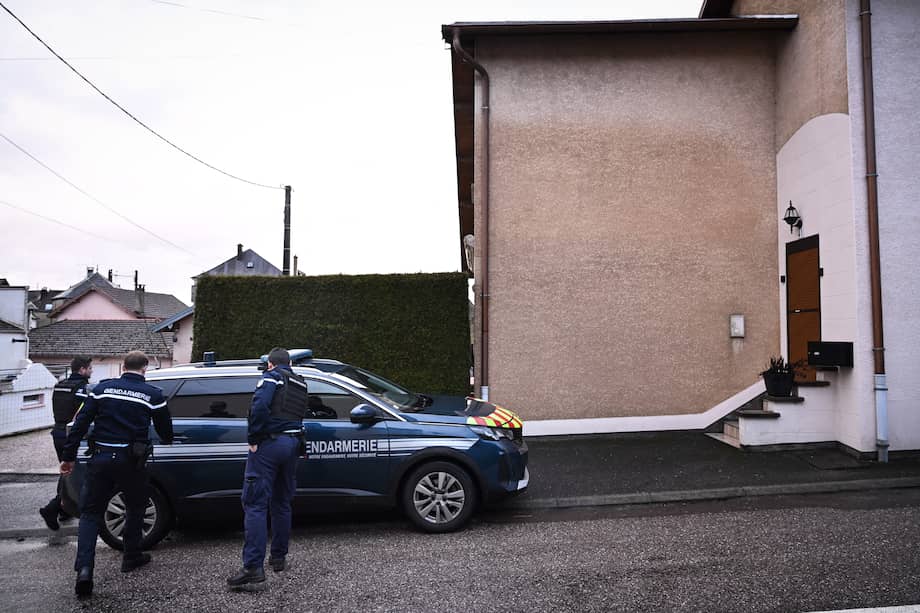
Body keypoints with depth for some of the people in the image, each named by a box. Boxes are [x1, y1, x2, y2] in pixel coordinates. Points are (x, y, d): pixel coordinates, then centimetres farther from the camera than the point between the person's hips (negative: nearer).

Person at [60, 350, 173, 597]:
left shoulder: (103, 388, 3)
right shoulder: (153, 394, -1)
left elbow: (81, 423, 1)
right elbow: (165, 430, 7)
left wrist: (68, 456, 6)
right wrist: (168, 445, 29)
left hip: (101, 458, 1)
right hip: (131, 461, -1)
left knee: (90, 512, 9)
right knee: (135, 508, 21)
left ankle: (84, 568, -5)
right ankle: (131, 557, 29)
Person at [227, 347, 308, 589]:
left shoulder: (271, 377, -3)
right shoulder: (301, 383, 21)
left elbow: (259, 406, -18)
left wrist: (253, 439, -13)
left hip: (269, 443, -7)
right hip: (293, 443, 7)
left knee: (255, 504, -7)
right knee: (282, 504, 17)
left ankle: (253, 567, -13)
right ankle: (278, 558, 24)